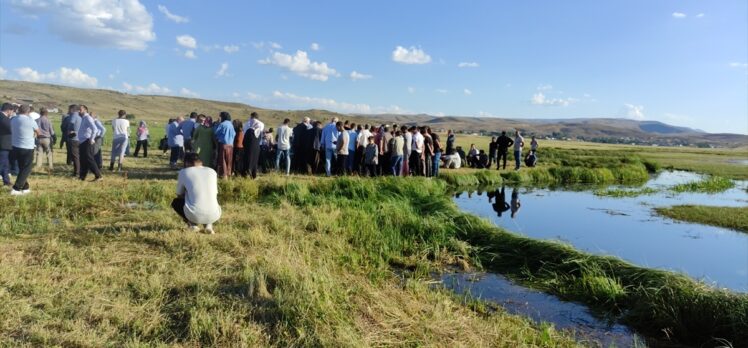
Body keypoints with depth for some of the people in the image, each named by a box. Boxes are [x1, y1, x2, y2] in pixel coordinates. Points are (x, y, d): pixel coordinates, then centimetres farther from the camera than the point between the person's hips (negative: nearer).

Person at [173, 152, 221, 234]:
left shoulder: (183, 172, 7)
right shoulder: (212, 171, 15)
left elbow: (179, 195, 20)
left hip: (194, 215, -2)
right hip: (214, 216, 2)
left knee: (175, 202, 29)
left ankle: (192, 224, 7)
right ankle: (208, 225, 12)